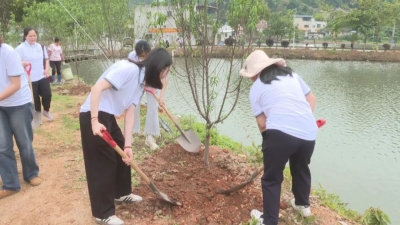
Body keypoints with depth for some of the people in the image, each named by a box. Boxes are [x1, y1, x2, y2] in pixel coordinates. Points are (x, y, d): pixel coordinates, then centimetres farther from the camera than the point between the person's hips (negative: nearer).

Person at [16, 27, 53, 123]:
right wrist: (23, 63, -34)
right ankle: (38, 115, 25)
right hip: (29, 79, -4)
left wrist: (47, 69, 2)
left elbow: (46, 59, 19)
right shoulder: (20, 48, -10)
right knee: (35, 98, 4)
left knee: (47, 94, 1)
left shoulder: (41, 47, 9)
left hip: (42, 76, 4)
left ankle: (46, 111, 28)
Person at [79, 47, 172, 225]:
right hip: (93, 116, -10)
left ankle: (121, 193, 40)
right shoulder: (129, 69, -19)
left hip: (108, 117, 10)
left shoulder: (141, 81, 10)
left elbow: (129, 113, 6)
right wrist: (95, 121, -29)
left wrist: (128, 145, 1)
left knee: (122, 155, 19)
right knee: (103, 163, -2)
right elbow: (97, 88, -25)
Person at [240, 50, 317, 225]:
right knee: (301, 169, 30)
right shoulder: (291, 74, 21)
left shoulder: (256, 88, 9)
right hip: (308, 133, 6)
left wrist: (268, 137, 20)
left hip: (280, 133, -5)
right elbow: (311, 99, 19)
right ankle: (303, 204, 52)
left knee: (272, 179, 13)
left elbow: (262, 124, 4)